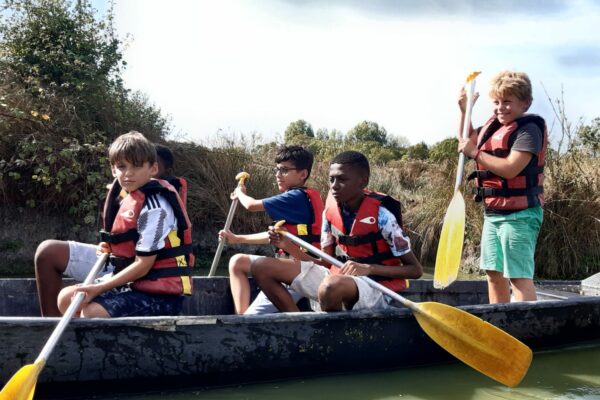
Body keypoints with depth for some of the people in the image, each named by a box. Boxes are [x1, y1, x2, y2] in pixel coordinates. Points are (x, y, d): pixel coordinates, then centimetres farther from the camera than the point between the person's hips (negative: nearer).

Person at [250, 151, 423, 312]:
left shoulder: (381, 214, -16)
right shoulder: (331, 210, 1)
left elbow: (416, 269, -12)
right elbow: (327, 263, 7)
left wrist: (368, 268, -25)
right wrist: (289, 246, -7)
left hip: (375, 287, -6)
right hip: (337, 279, 7)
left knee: (332, 286, -42)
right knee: (262, 267, -3)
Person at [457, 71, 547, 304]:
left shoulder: (528, 129, -14)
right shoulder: (493, 126, 11)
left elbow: (510, 168, -26)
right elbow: (466, 139, 29)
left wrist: (475, 153, -18)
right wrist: (464, 110, 13)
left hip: (519, 215, -9)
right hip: (492, 213, 9)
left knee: (519, 277, -9)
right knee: (494, 273, 15)